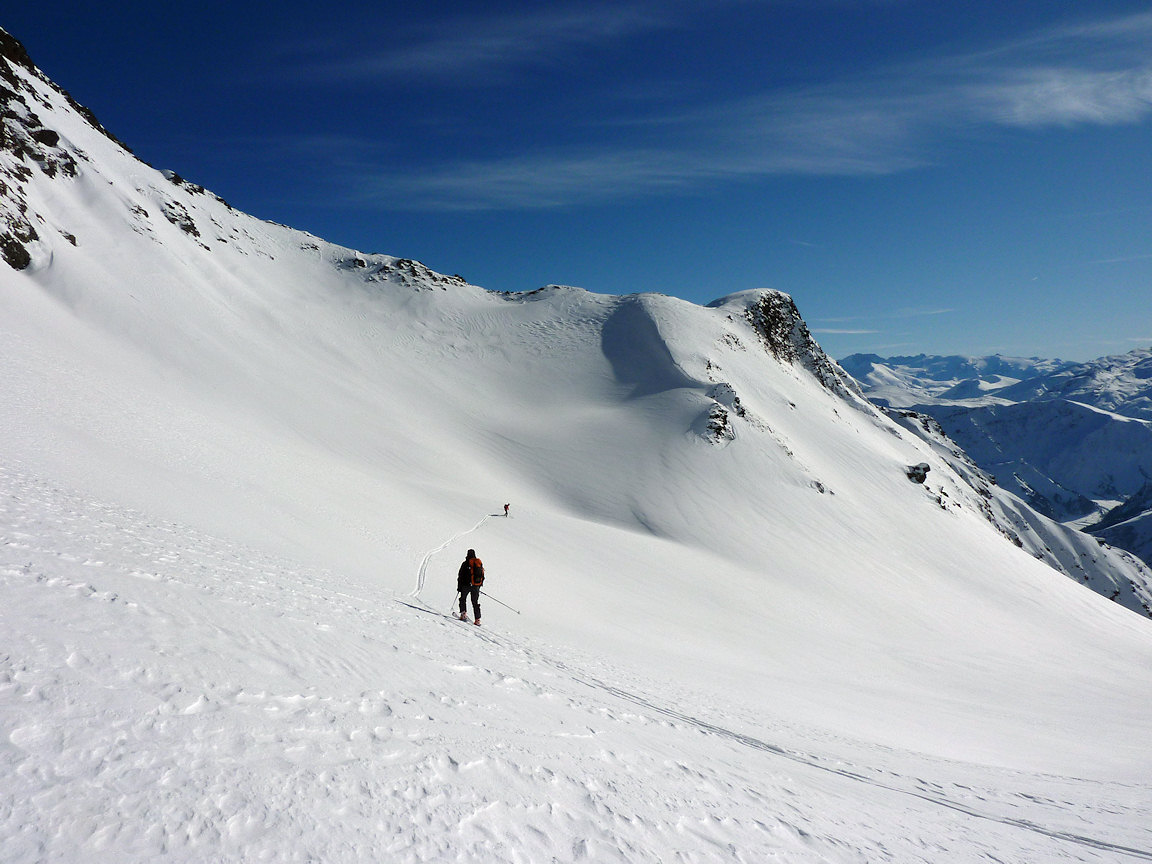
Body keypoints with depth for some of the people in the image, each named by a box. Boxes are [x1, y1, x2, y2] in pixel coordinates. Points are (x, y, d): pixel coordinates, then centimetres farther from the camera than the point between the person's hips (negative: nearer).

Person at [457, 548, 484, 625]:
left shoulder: (466, 564, -5)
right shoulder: (480, 563, 8)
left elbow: (460, 576, -5)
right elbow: (482, 575, 15)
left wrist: (459, 586, 1)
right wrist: (480, 584, 25)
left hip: (466, 585, -4)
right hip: (476, 586, 4)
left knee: (463, 599, 18)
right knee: (475, 602, 8)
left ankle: (463, 614, 4)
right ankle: (477, 619, 2)